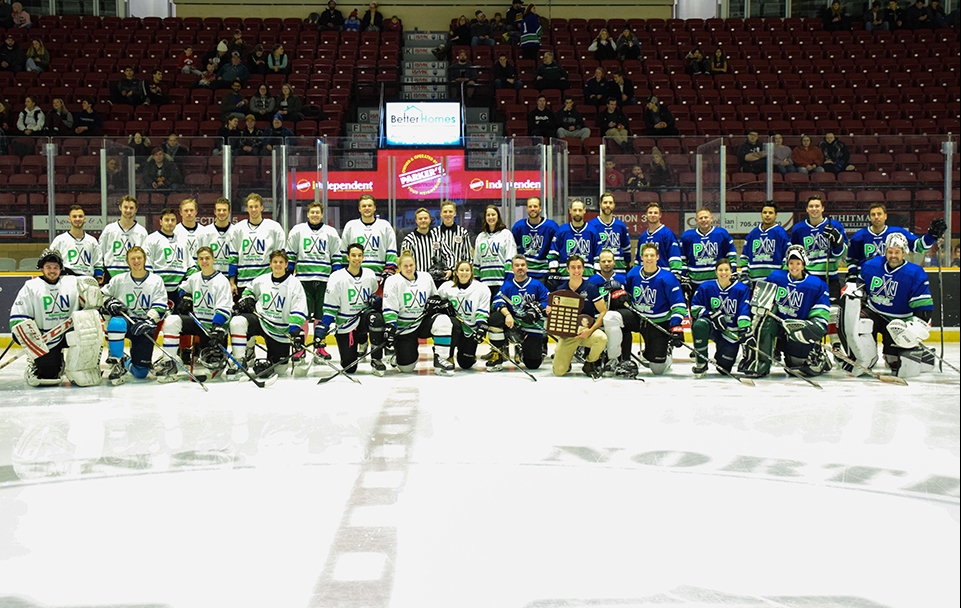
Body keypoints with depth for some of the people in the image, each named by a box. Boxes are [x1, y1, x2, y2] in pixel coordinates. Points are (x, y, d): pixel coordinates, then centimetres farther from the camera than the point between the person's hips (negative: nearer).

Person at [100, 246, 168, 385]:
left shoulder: (156, 281, 2)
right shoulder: (119, 280, 4)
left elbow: (160, 307, -5)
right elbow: (102, 295, 13)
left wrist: (149, 321, -22)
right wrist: (109, 302, -9)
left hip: (145, 327, 0)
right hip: (125, 320, 0)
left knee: (140, 373, -4)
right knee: (116, 323, -41)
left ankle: (127, 363, 35)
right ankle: (116, 364, -21)